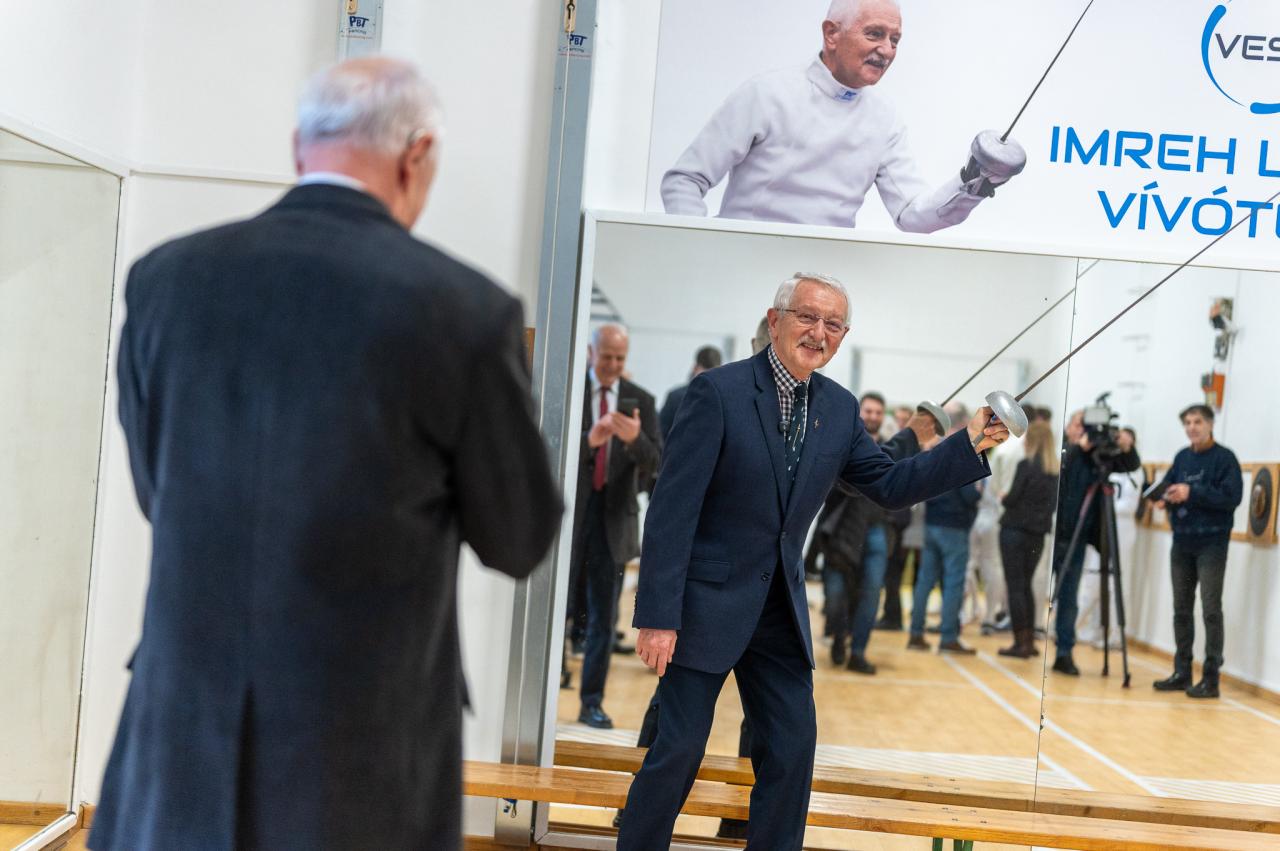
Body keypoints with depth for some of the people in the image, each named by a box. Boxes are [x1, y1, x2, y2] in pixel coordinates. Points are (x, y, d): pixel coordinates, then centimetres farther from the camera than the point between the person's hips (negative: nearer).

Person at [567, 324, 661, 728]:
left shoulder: (640, 401, 5)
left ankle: (592, 702, 12)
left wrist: (635, 439, -24)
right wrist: (588, 440, -30)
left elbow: (654, 463, -3)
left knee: (604, 614, 5)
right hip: (569, 509, -2)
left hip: (614, 513, 2)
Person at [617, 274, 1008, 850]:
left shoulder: (839, 408, 4)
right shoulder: (719, 391, -15)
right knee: (679, 749, -1)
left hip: (780, 608, 6)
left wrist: (970, 444, 1)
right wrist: (658, 616, -20)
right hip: (707, 601, -6)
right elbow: (672, 508, -17)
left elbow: (889, 485, 12)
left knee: (792, 750, 8)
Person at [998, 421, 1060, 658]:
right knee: (1026, 585, 17)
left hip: (1015, 530, -6)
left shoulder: (1026, 465, -13)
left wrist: (1004, 498, 7)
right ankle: (1029, 641, 18)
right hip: (1038, 533, 6)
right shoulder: (1055, 470, 5)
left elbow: (1012, 498, -13)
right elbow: (1052, 502, 12)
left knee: (1015, 586, 0)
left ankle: (1020, 643, -1)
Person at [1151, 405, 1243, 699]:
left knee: (1210, 610, -6)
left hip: (1211, 544, -6)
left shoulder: (1224, 458, -6)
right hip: (1182, 542, 6)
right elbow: (1168, 484, 18)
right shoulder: (1182, 457, 13)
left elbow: (1232, 496, -15)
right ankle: (1182, 673, 15)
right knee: (1182, 609, 9)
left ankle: (1211, 678, -3)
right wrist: (1165, 496, -5)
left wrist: (1192, 493, -20)